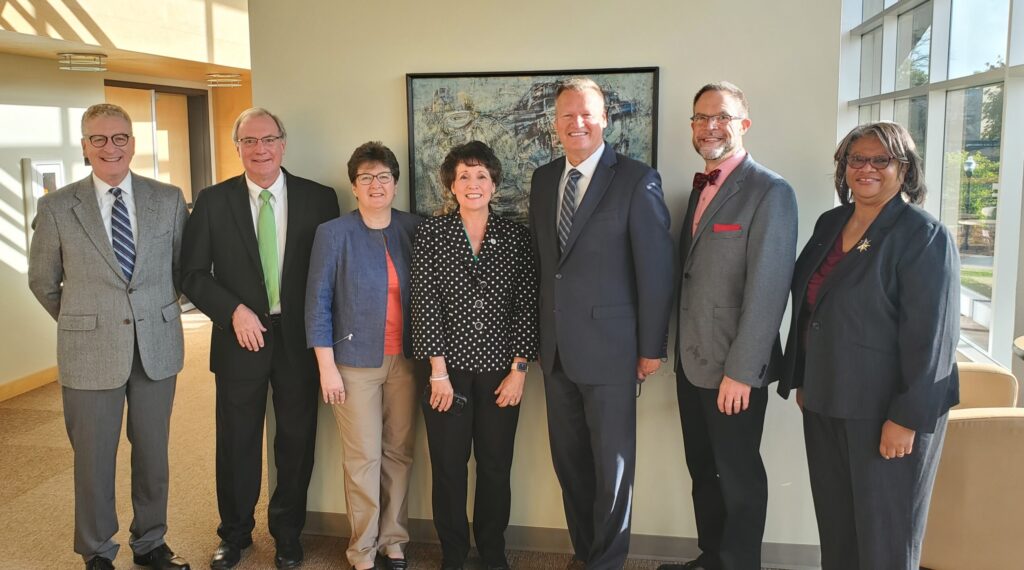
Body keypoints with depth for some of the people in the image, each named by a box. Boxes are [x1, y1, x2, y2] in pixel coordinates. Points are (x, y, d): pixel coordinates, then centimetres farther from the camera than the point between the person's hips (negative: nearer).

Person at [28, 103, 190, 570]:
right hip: (90, 353, -1)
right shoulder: (57, 207, -3)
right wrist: (82, 322, 10)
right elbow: (43, 281, 7)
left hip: (157, 347, 2)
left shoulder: (169, 199, 0)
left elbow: (183, 266, 12)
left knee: (153, 453, 13)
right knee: (94, 459, 10)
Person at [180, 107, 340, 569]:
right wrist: (234, 311, -13)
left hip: (300, 340, 0)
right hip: (240, 338, 0)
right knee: (237, 443, 12)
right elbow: (194, 273, 0)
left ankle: (287, 533, 31)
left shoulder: (319, 199, -1)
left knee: (297, 441, 11)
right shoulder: (213, 201, 0)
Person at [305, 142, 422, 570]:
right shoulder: (333, 234, -3)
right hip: (355, 362, -2)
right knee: (363, 459, 1)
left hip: (404, 359, 3)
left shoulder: (413, 229, 3)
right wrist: (327, 367, -7)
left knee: (399, 453, 7)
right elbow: (317, 302, -3)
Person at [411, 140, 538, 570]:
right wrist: (439, 371, -9)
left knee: (496, 466, 8)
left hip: (500, 370, 1)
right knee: (448, 466, 7)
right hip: (448, 368, -1)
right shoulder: (431, 232, 0)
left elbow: (527, 305, 1)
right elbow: (424, 302, -4)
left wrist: (519, 369, -4)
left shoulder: (516, 236, 3)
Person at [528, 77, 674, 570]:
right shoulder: (542, 179, 8)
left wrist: (652, 347, -8)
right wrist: (540, 333, 10)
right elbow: (540, 260, 11)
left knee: (612, 466, 7)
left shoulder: (637, 180, -9)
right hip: (556, 348, 6)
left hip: (609, 348, -5)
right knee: (568, 460, 16)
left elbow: (655, 268, -9)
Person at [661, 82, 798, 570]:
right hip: (691, 360, 8)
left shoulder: (769, 192, -13)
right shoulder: (701, 187, 12)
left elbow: (767, 289, -19)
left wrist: (740, 371, -20)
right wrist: (678, 348, 8)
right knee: (702, 469, 18)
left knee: (738, 475, 8)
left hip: (733, 368, -8)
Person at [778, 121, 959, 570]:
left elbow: (931, 335, -17)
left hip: (885, 412, -6)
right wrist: (803, 380, 16)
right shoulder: (829, 224, 9)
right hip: (825, 404, 6)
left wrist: (907, 419, -19)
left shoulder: (926, 236, -12)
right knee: (834, 529, 16)